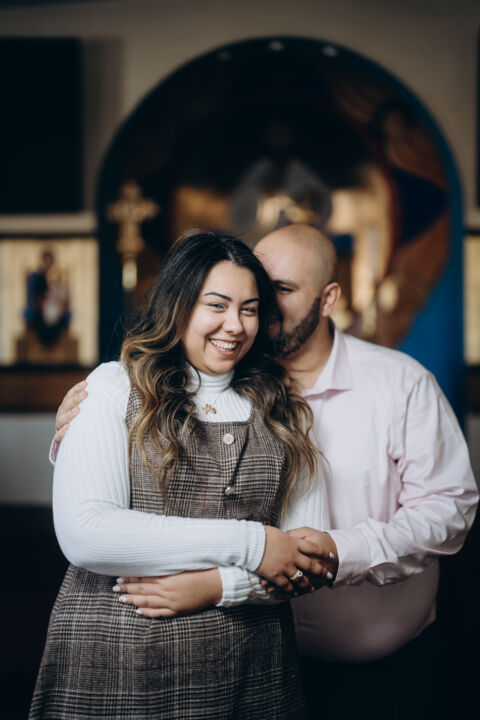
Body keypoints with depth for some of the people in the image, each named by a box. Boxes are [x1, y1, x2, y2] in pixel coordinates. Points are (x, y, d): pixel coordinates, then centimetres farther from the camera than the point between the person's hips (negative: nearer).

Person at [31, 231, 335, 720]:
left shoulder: (281, 409, 9)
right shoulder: (116, 387, -3)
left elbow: (312, 552, 3)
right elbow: (83, 533, -17)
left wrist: (214, 583, -15)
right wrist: (245, 545, -16)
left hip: (253, 672, 4)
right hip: (116, 664, -3)